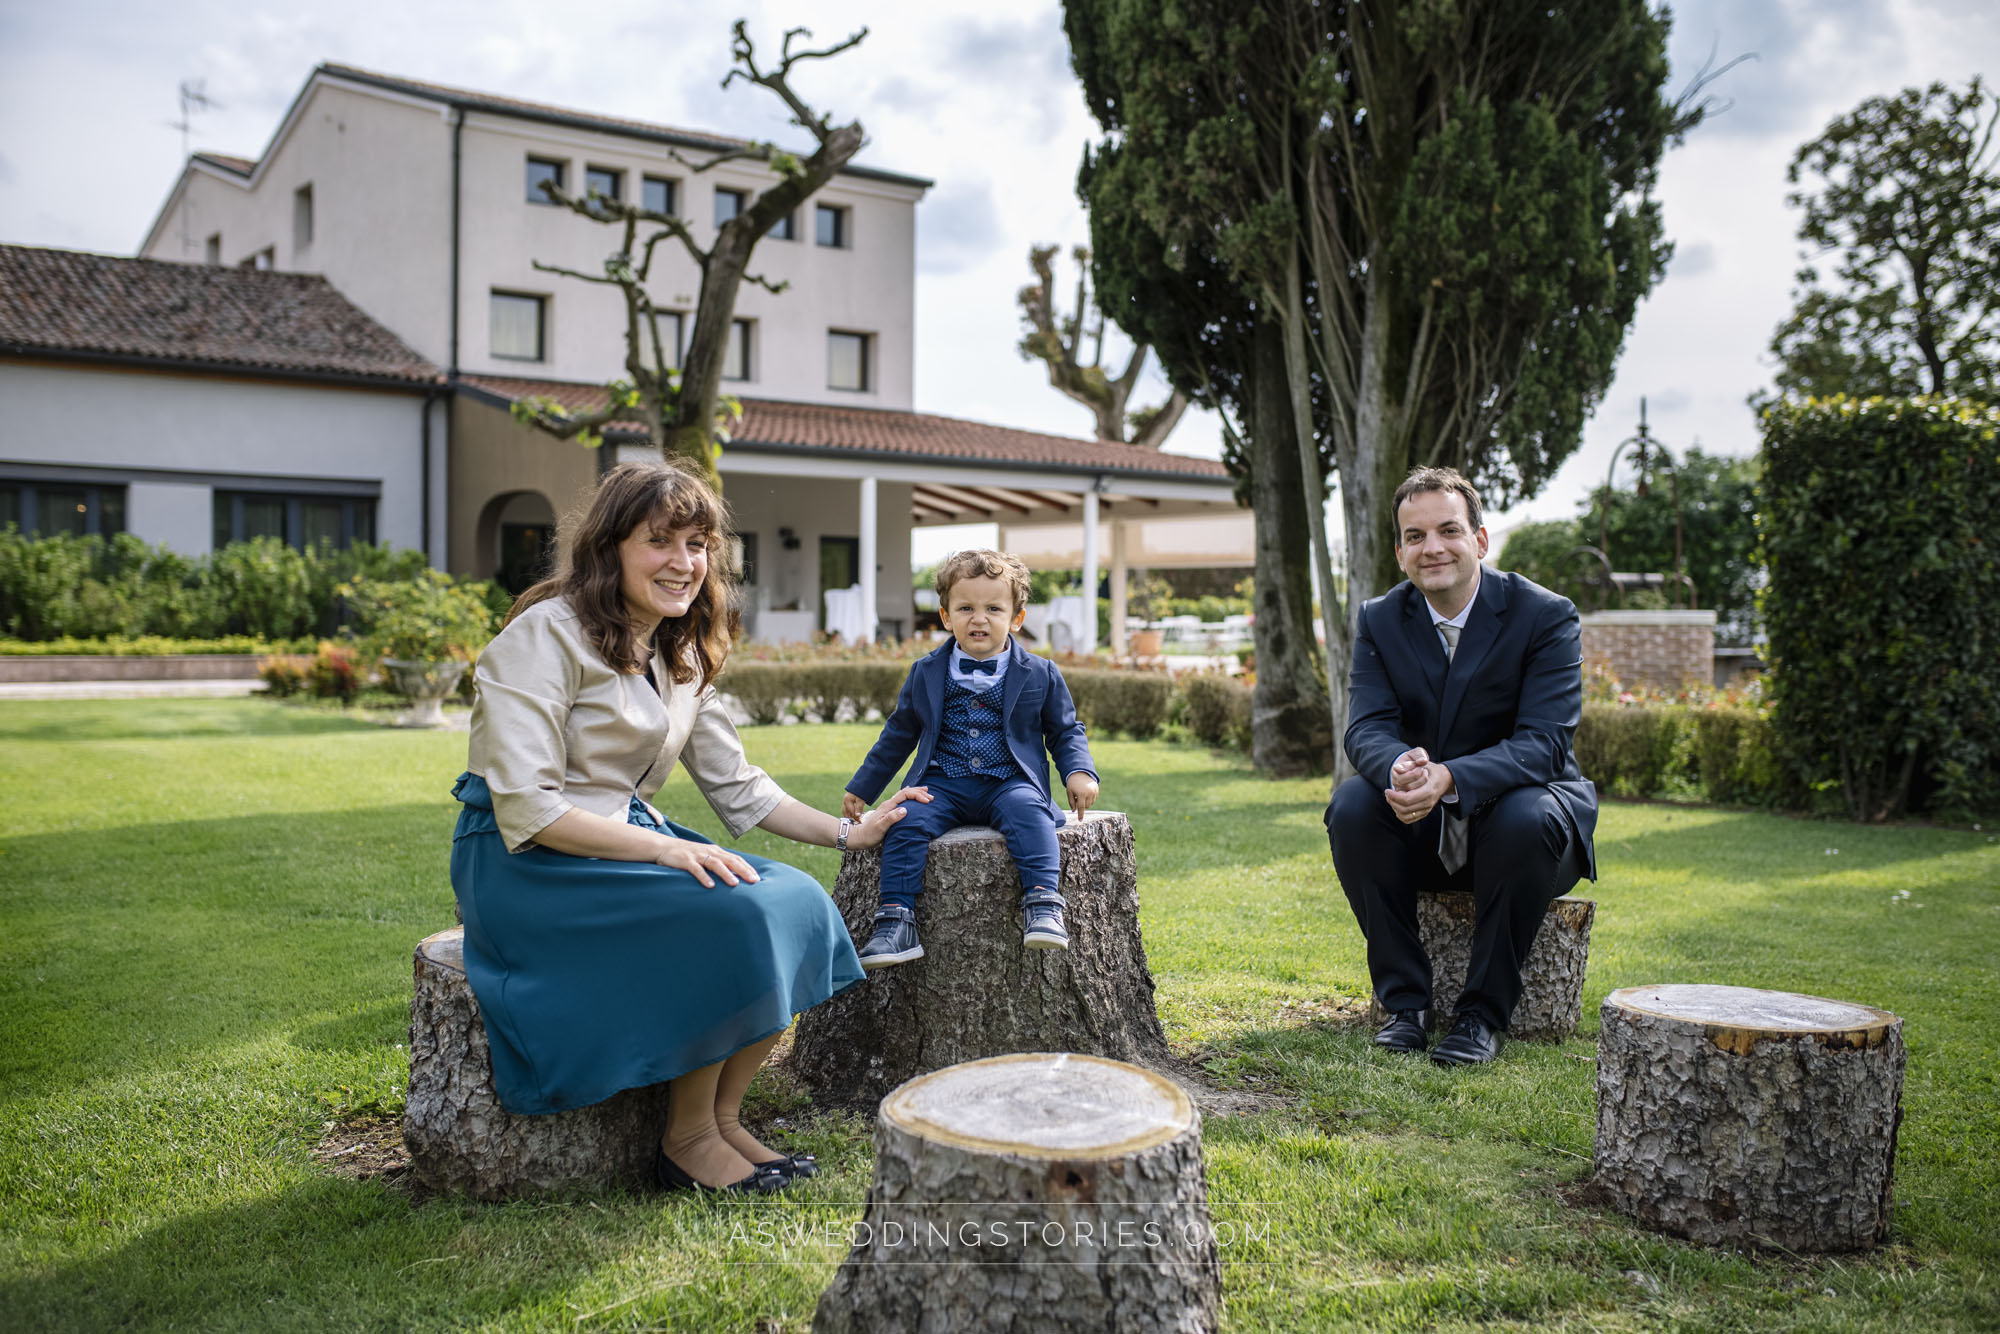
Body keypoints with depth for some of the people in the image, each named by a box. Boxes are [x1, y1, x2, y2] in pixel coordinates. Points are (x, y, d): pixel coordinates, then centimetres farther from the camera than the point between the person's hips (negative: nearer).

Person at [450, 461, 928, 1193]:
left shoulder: (681, 656, 12)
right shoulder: (545, 636, -13)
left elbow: (737, 786, 16)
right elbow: (525, 808, -21)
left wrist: (847, 832, 5)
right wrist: (663, 849, -28)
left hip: (634, 842, 8)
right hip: (523, 865, -8)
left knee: (796, 900, -14)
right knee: (733, 916, -26)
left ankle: (722, 1118, -2)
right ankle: (688, 1142, -10)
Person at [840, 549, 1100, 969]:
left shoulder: (1039, 674, 7)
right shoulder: (926, 674, 11)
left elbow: (1066, 731, 15)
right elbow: (898, 734, 21)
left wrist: (1079, 773, -4)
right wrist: (861, 788, 22)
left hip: (1010, 782, -1)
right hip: (943, 784, 2)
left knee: (1028, 813, -34)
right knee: (907, 821, -26)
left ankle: (1043, 905, -39)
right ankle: (896, 920, -26)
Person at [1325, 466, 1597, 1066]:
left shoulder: (1545, 615, -13)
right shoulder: (1379, 620, -2)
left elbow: (1543, 742, -24)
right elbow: (1367, 727, -13)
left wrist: (1448, 779, -42)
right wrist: (1398, 767, -40)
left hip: (1522, 810, -3)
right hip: (1423, 834, 3)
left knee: (1526, 817, -35)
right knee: (1352, 804, -25)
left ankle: (1484, 1011, -18)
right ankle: (1404, 999, -12)